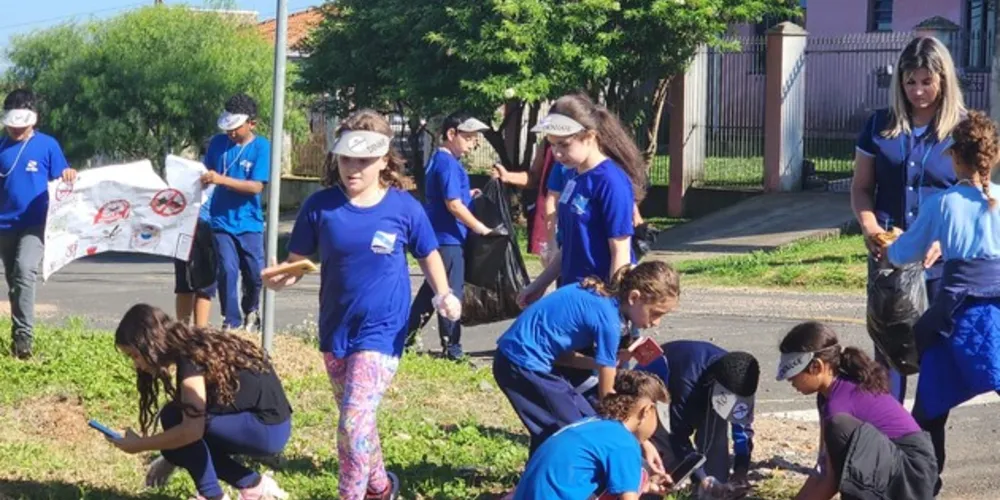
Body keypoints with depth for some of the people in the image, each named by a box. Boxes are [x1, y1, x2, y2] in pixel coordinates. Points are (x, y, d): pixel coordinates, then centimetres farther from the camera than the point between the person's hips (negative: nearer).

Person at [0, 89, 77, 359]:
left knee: (24, 272, -23)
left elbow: (62, 183, 2)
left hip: (35, 223, -4)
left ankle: (24, 335, -22)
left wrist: (69, 176, -18)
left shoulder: (47, 145, -1)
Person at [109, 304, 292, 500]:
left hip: (267, 429, -10)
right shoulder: (193, 347, 8)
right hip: (269, 425, 10)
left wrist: (138, 445, -15)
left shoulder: (191, 356, -19)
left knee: (173, 418, -15)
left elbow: (192, 429, -27)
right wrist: (169, 458, 16)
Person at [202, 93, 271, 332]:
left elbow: (256, 186, -14)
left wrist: (221, 180, -23)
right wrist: (201, 178, -9)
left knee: (255, 273, 4)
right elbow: (207, 172, 14)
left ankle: (250, 312, 31)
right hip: (221, 220, 1)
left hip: (249, 222, -1)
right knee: (227, 270, -8)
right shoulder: (218, 143, 4)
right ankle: (231, 321, 2)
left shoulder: (262, 147, -7)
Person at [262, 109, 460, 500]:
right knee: (356, 419, 18)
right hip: (335, 330, 4)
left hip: (382, 331, -4)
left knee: (354, 420, -16)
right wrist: (279, 277, -26)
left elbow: (428, 255, 6)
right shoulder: (320, 206, -8)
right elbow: (297, 262, -4)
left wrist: (443, 294, -9)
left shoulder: (404, 208, -10)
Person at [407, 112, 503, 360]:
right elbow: (454, 205, -22)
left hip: (436, 236, 10)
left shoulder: (437, 160, 13)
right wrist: (482, 229, -18)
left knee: (430, 289, 17)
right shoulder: (449, 164, -17)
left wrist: (468, 195, 12)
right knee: (451, 292, -4)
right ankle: (451, 347, 1)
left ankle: (407, 336, 23)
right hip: (448, 238, -10)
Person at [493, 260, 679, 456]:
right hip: (524, 364, -9)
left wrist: (610, 361, 1)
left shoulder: (596, 296, 7)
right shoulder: (608, 318, -17)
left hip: (515, 355, 9)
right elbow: (607, 393, -11)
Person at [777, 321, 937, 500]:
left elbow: (832, 480, -17)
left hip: (911, 472, -11)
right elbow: (824, 469, 10)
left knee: (841, 428, -30)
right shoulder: (828, 393, 9)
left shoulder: (840, 399, -21)